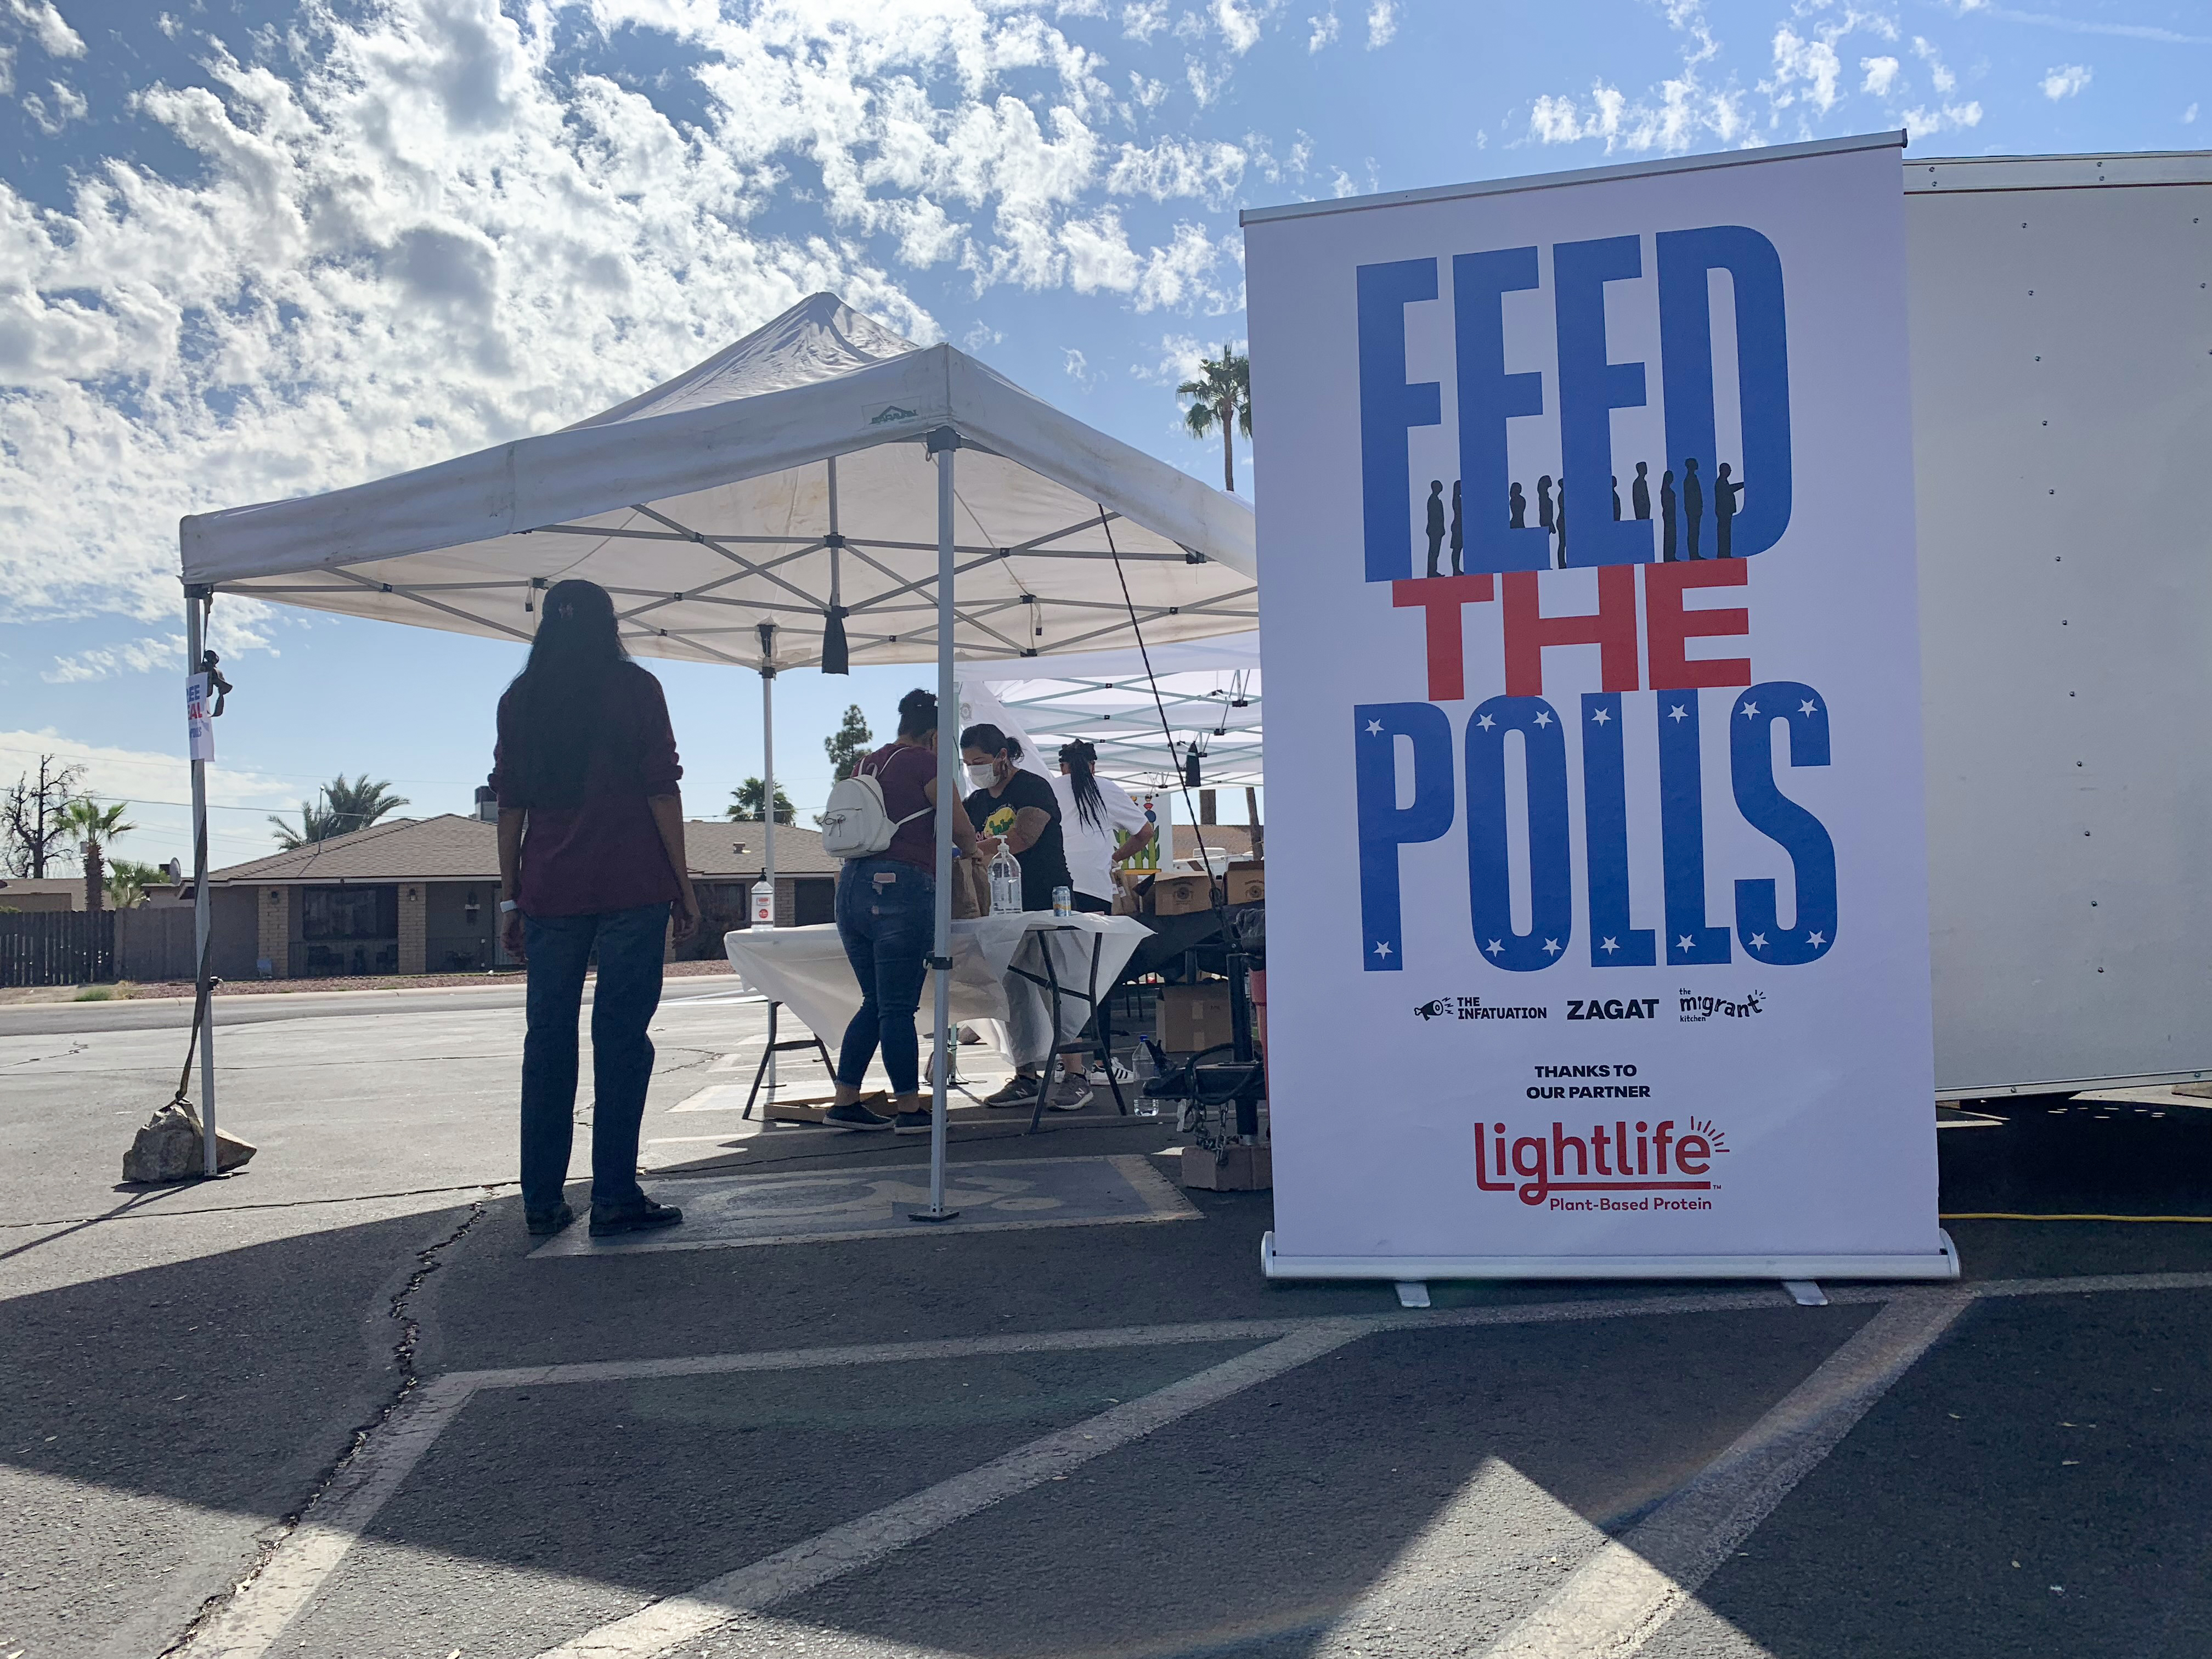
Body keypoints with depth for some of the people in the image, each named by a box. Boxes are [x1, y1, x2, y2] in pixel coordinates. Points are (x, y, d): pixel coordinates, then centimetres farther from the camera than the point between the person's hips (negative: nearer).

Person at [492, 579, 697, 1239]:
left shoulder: (519, 700, 10)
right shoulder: (634, 688, 1)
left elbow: (510, 804, 10)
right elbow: (661, 791, -4)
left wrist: (511, 896, 14)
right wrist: (684, 885, -1)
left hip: (550, 890, 3)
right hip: (631, 886, -3)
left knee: (548, 1037, 7)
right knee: (622, 1035, -2)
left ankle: (542, 1201, 11)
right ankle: (614, 1197, -2)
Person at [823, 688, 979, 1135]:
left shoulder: (866, 764, 18)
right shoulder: (924, 763, -3)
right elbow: (962, 831, -1)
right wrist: (969, 851, 20)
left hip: (853, 887, 7)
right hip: (900, 889, -7)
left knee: (875, 1002, 15)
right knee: (898, 1006, -2)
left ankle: (844, 1103, 16)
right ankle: (909, 1109, 5)